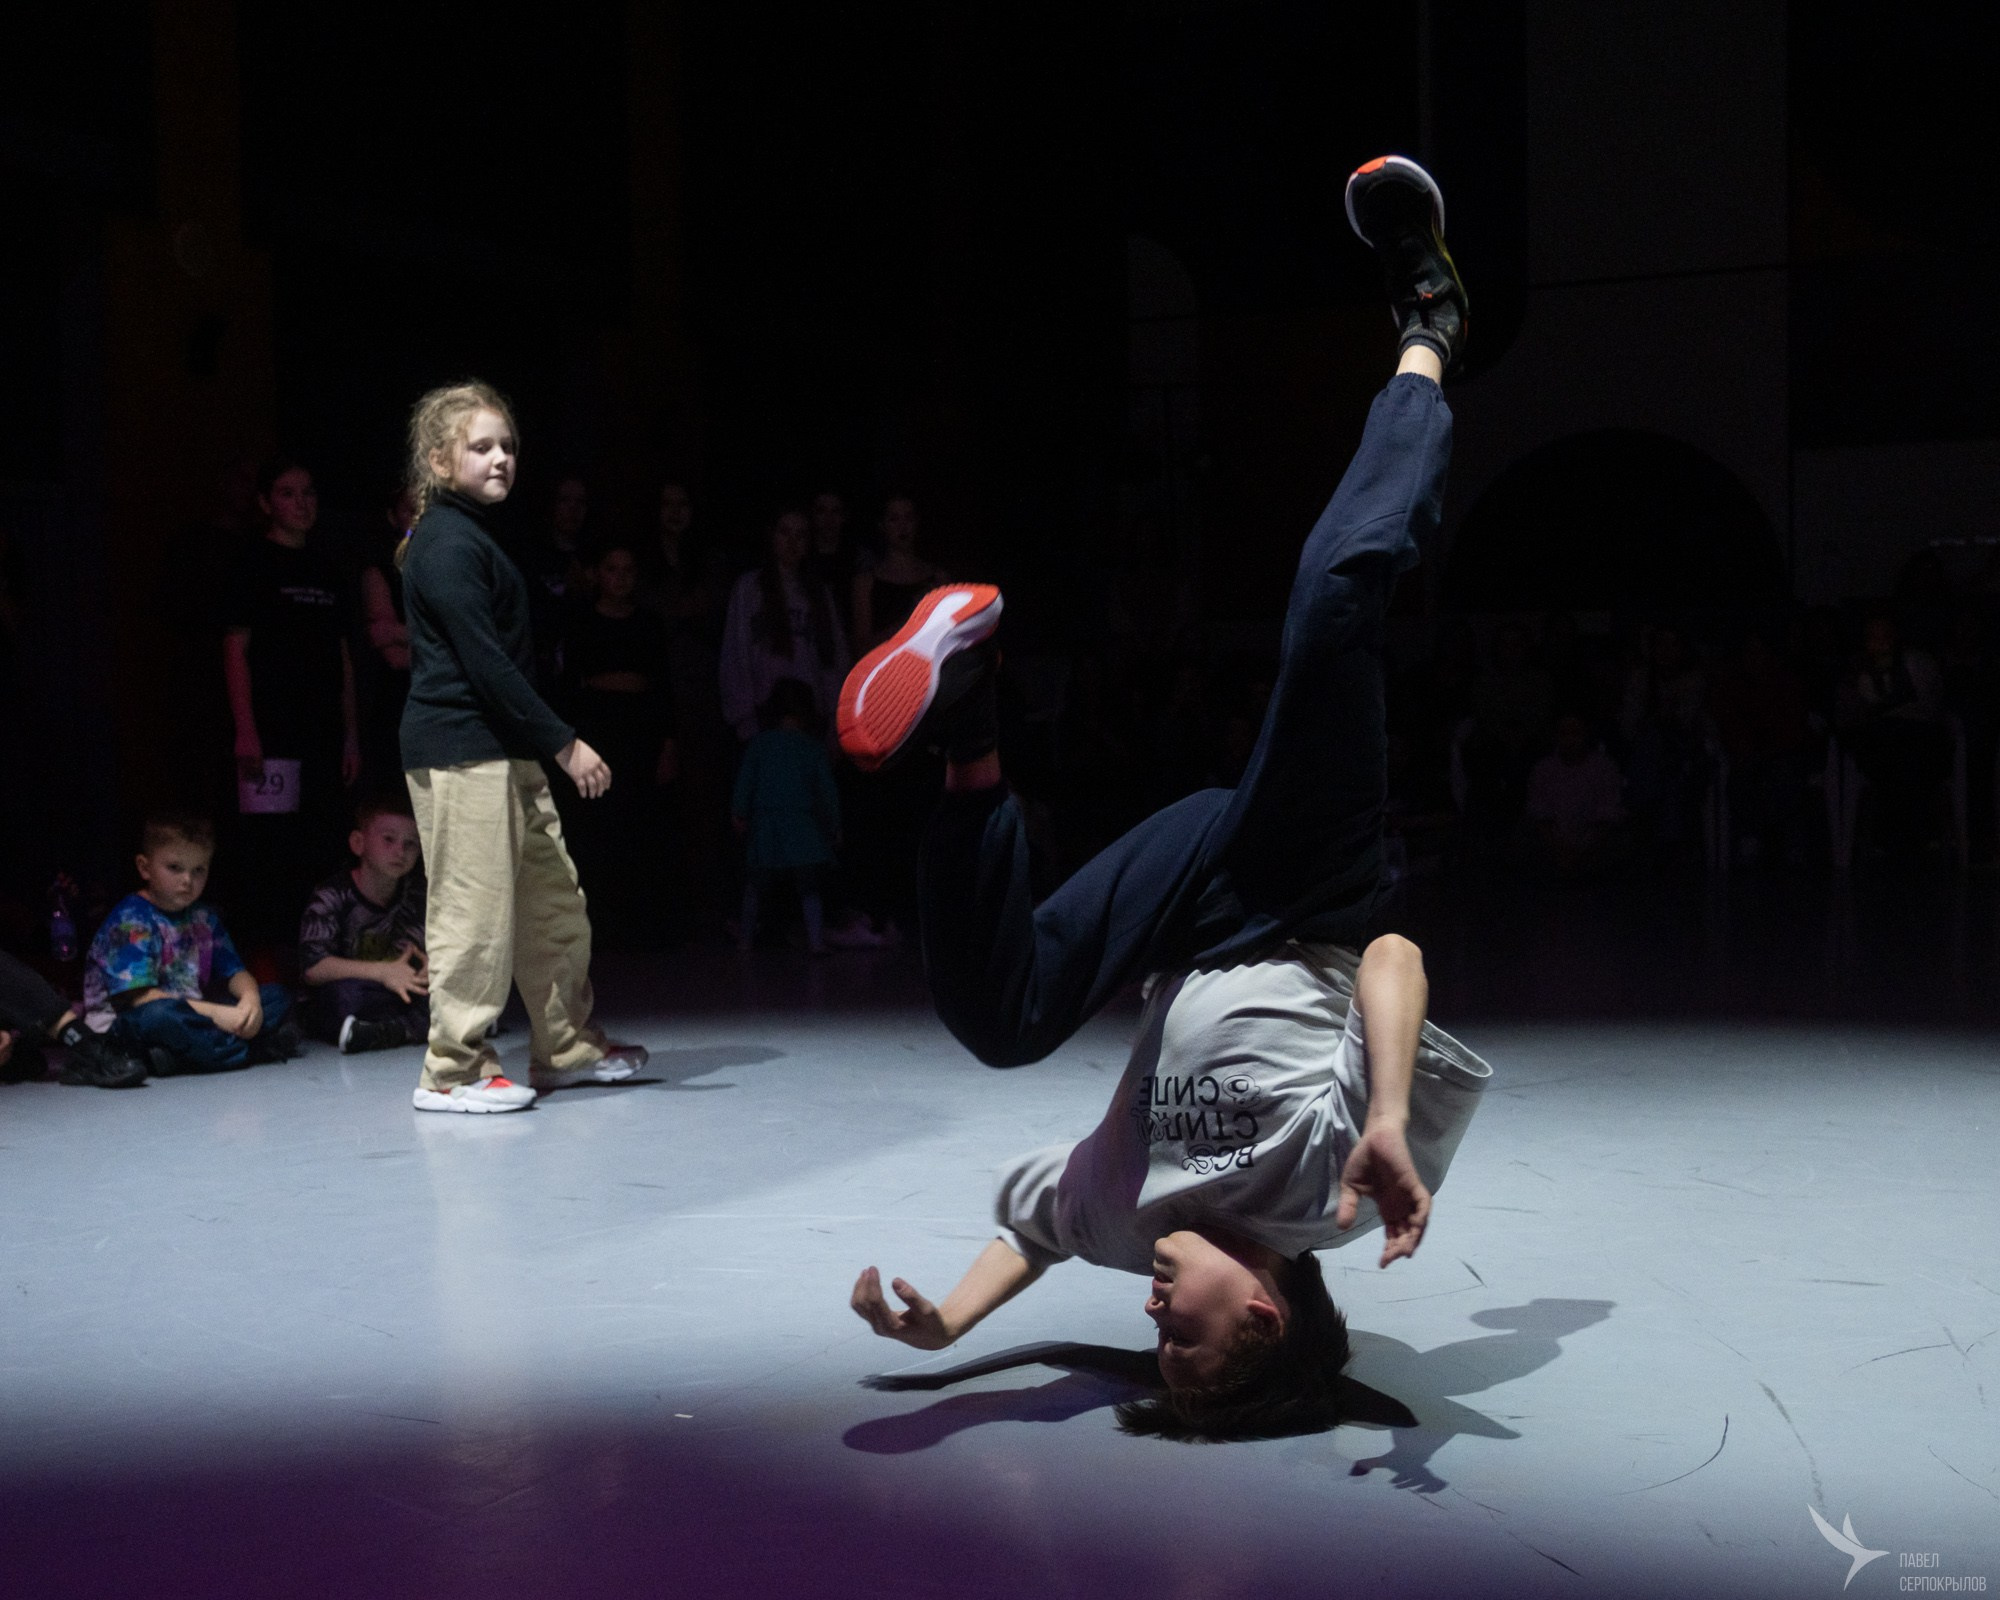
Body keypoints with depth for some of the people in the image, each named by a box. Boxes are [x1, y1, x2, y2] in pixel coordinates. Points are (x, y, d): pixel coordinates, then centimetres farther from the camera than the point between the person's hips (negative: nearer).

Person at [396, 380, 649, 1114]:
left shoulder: (474, 537, 18)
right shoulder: (448, 545, -13)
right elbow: (485, 665, -19)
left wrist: (549, 743, 18)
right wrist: (566, 744, -18)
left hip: (505, 749, 10)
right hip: (461, 750, -10)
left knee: (554, 899, 14)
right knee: (475, 909, -5)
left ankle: (567, 1046, 25)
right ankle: (452, 1072, 5)